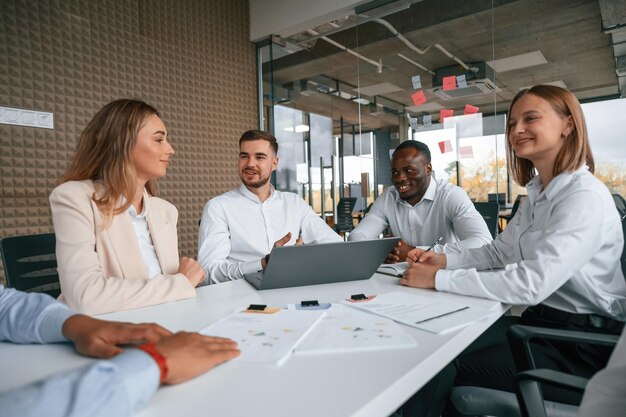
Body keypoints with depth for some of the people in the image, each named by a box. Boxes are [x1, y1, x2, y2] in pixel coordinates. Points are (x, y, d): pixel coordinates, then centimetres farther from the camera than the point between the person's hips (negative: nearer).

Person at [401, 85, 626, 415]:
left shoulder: (585, 197, -22)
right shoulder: (537, 193, 9)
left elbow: (531, 284, -31)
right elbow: (498, 252, 12)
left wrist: (439, 279, -28)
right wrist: (444, 260, -4)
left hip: (584, 342, -8)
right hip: (541, 320, 8)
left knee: (449, 374, -16)